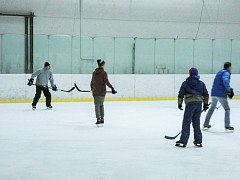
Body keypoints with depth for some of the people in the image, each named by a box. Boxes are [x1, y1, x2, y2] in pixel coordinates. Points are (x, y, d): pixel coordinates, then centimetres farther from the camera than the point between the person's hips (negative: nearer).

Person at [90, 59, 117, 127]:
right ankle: (102, 119, 16)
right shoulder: (104, 73, -9)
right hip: (102, 92, -2)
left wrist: (92, 89, 29)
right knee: (101, 105, 15)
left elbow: (92, 82, 13)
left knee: (97, 105, 5)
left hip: (95, 91, 2)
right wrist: (112, 88, -14)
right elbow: (106, 82, -17)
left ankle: (98, 119, -2)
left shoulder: (94, 72, 4)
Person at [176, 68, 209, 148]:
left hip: (190, 104, -4)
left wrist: (180, 104, 13)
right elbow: (206, 95, 13)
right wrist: (206, 104, 23)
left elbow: (180, 95, 4)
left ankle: (183, 141, -6)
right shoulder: (201, 83, 12)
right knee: (196, 123, 12)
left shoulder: (185, 83, 4)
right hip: (199, 103, 4)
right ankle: (198, 141, 13)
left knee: (186, 123, -2)